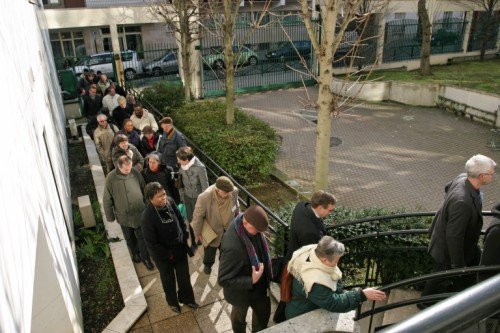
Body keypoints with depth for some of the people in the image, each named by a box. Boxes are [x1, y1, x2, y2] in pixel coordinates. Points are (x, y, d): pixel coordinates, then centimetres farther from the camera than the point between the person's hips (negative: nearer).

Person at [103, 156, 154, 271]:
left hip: (139, 213, 0)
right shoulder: (111, 178, -18)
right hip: (123, 215, 0)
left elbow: (144, 190, 1)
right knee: (129, 238, 22)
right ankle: (135, 253, 48)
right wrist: (110, 216, -2)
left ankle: (145, 258, 32)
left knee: (142, 237, 12)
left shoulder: (136, 173, -13)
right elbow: (107, 199, -8)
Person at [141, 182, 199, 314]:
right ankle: (173, 302, 51)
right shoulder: (147, 217, -31)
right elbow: (152, 243, -23)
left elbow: (180, 220, 2)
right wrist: (168, 255, -15)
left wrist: (184, 237, 1)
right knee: (168, 280, 23)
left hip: (180, 248, 4)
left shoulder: (169, 202, -17)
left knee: (184, 276, 22)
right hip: (163, 255, -4)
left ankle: (187, 298, 50)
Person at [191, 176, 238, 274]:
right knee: (210, 249, 26)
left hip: (229, 228, 3)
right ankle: (208, 264, 58)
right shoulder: (205, 197, -39)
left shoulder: (234, 191, -28)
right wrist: (197, 233, -10)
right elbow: (198, 216, -22)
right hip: (213, 230, -3)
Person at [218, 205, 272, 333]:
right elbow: (223, 280, -32)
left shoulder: (250, 225, -19)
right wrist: (251, 281, -35)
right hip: (242, 291, -6)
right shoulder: (232, 247, -43)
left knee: (264, 310, 28)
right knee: (239, 316, 26)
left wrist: (265, 274, 7)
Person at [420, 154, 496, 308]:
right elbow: (454, 237, -34)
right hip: (448, 248, -8)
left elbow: (447, 188, 8)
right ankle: (426, 302, 44)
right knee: (441, 278, 17)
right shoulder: (462, 202, -43)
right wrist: (458, 265, -21)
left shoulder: (462, 178, -17)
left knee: (475, 257, 30)